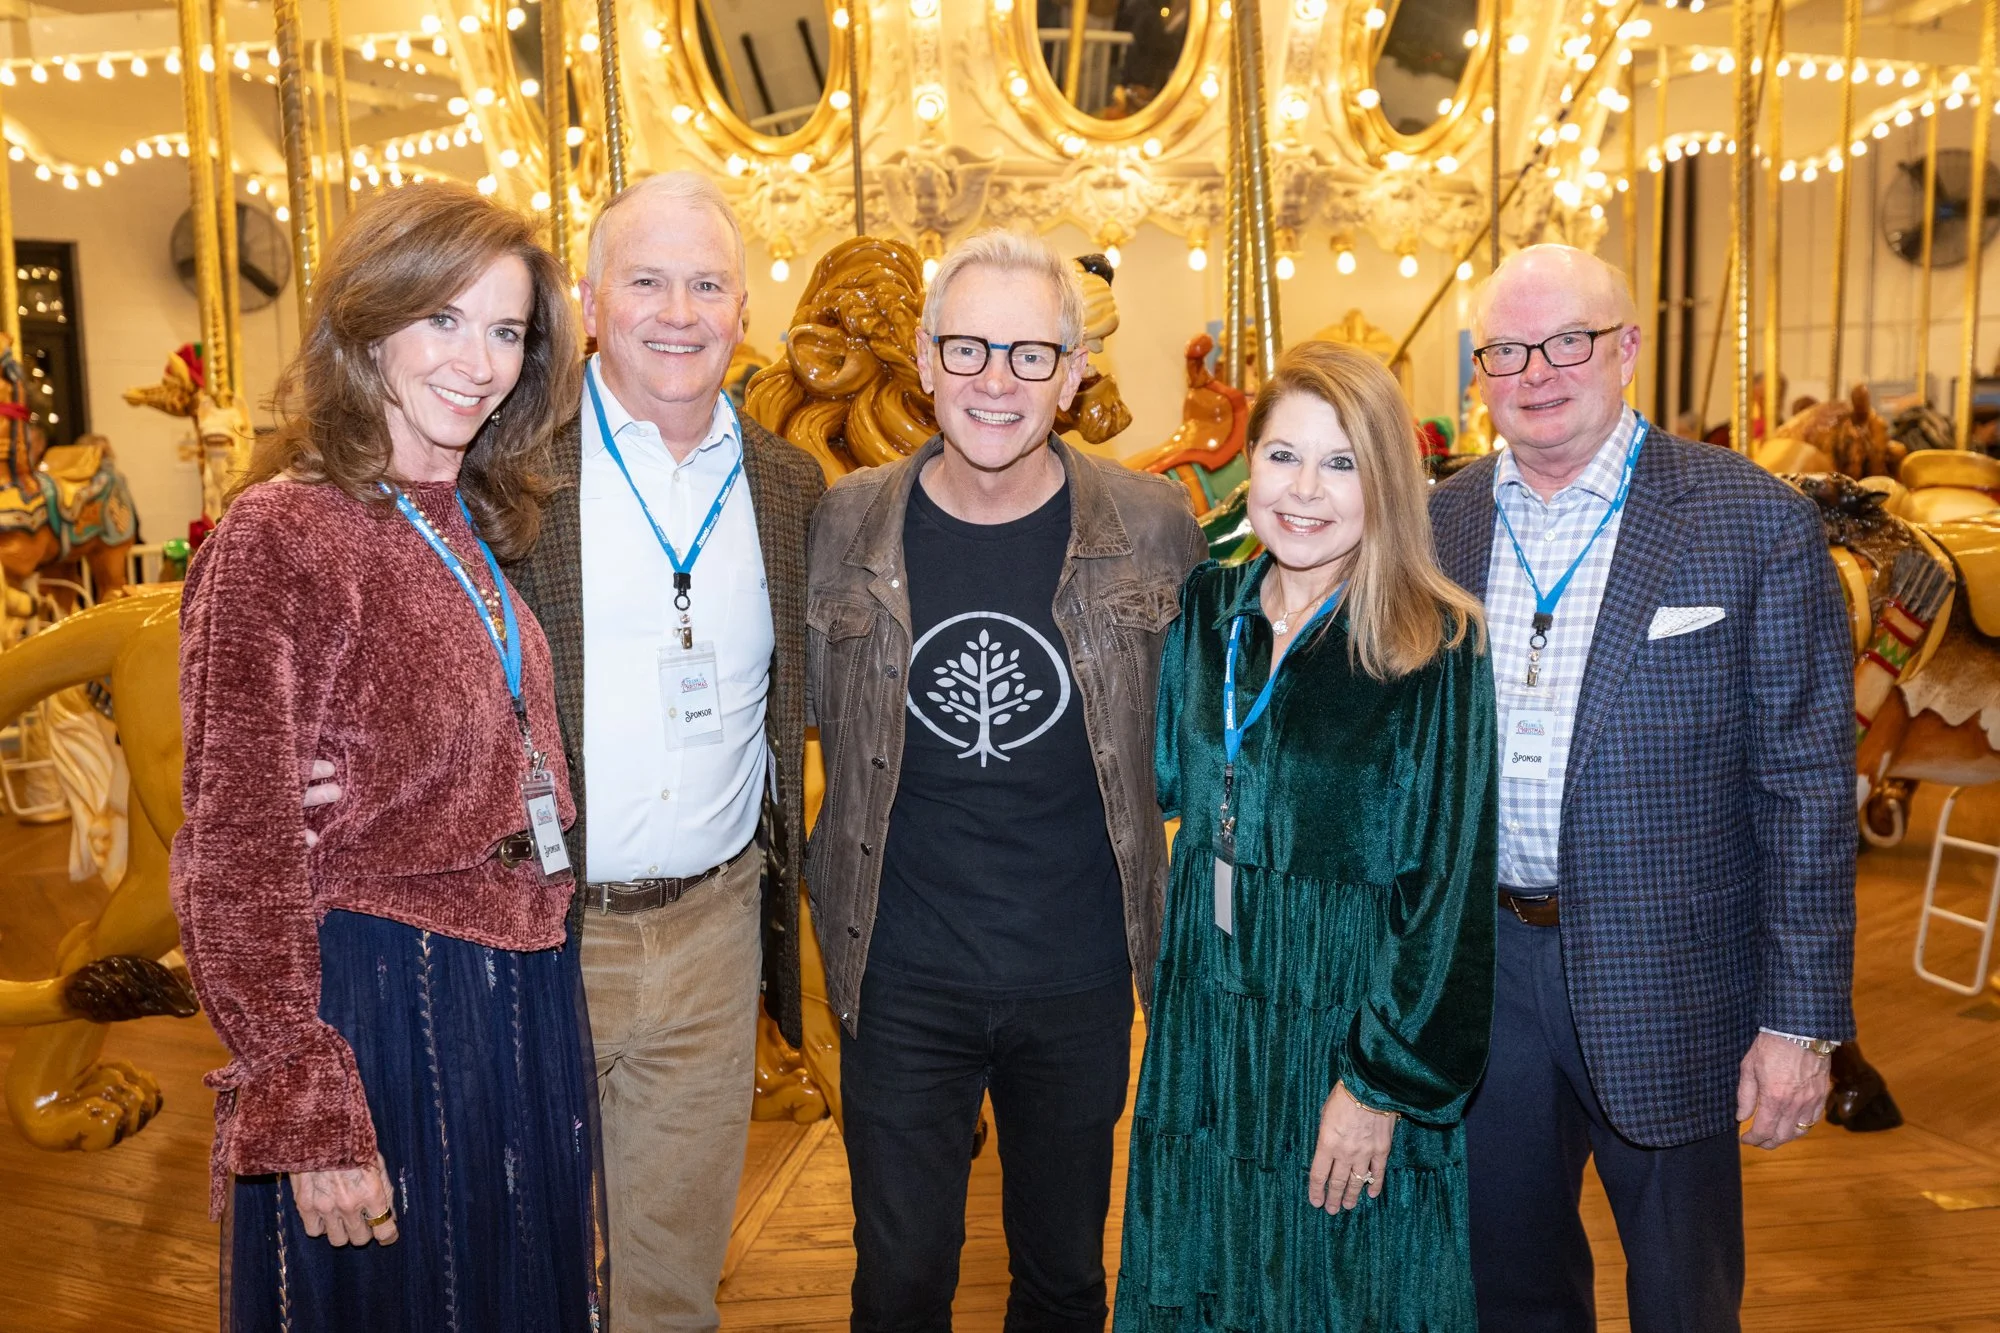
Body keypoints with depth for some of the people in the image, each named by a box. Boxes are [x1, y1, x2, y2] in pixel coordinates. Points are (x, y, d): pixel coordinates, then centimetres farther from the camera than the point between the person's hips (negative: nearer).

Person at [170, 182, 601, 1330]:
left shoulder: (479, 528, 7)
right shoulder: (282, 535, -15)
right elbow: (237, 858, -16)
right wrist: (305, 1118, -17)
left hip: (525, 995, 7)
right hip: (378, 1008, -7)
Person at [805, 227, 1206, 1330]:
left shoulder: (1152, 527, -7)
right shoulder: (847, 522, -5)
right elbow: (812, 712, 8)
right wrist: (835, 893, 3)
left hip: (1081, 979, 0)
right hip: (900, 983, 0)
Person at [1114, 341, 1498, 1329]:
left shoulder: (1441, 650, -14)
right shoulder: (1205, 614, 1)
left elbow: (1452, 890, -13)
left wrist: (1385, 1082, -13)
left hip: (1351, 1040, -4)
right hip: (1204, 1037, 5)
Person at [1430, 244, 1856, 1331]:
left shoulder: (1756, 523, -9)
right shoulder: (1436, 525, 1)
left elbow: (1806, 783, -9)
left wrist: (1801, 1020, -10)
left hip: (1668, 985, -3)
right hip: (1477, 977, 3)